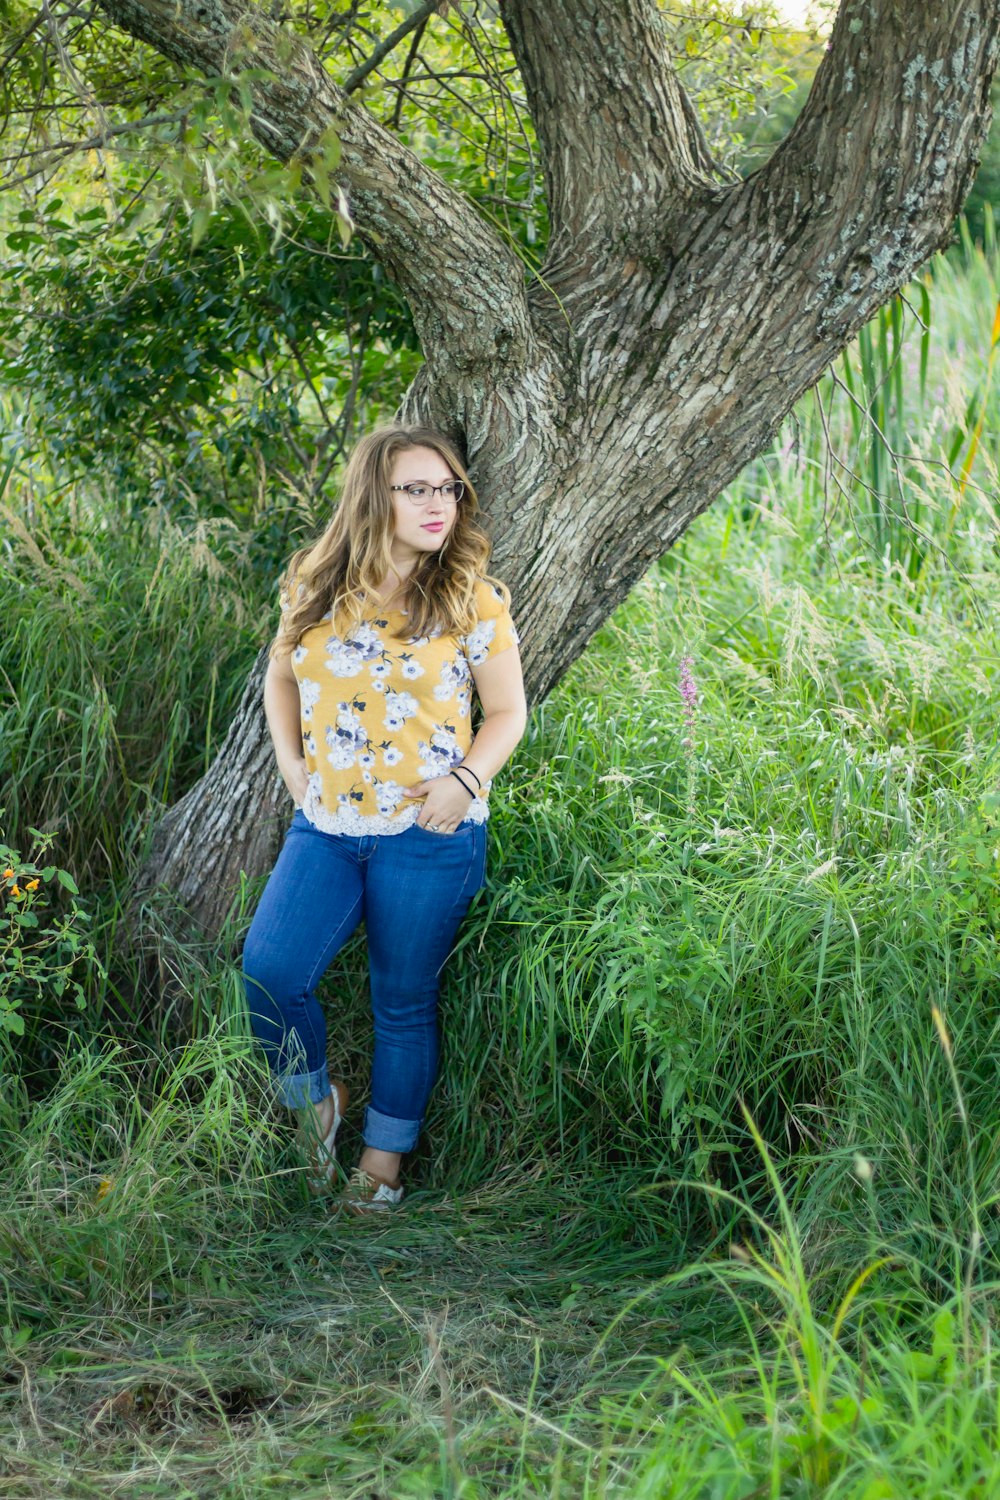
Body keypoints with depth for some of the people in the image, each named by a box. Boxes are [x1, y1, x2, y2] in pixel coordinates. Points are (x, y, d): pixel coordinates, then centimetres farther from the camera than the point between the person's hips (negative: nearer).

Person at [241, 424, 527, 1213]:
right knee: (269, 969, -14)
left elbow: (508, 710, 3)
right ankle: (316, 1098, 15)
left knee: (404, 1001, 7)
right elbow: (281, 676, 19)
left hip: (429, 833, -2)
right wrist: (292, 766, 6)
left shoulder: (474, 599, -3)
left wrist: (467, 779, -13)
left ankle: (385, 1160, 25)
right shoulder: (315, 587, 4)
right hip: (324, 825, 2)